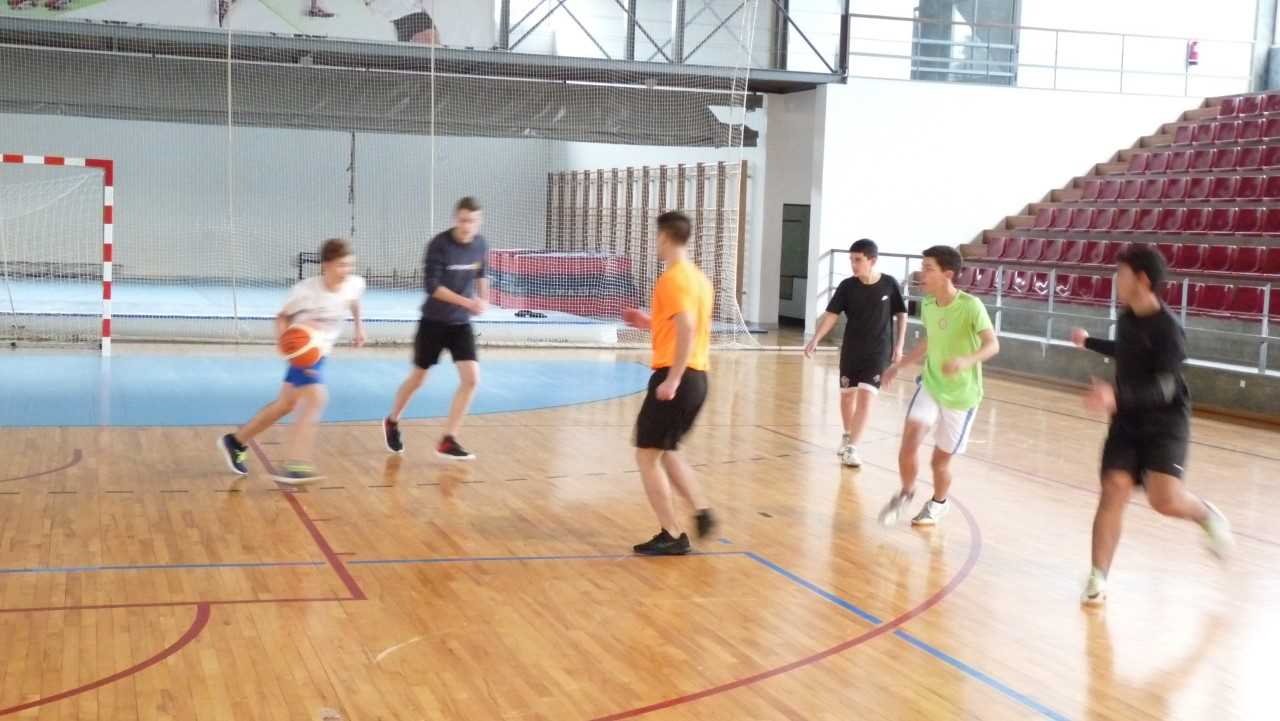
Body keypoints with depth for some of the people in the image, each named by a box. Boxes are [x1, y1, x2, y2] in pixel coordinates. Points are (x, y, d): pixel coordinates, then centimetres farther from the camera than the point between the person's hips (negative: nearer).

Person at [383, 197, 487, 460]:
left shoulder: (481, 245, -4)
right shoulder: (439, 244, -20)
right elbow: (431, 285, -24)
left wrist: (483, 299, 6)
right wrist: (467, 302, -30)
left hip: (461, 323, 4)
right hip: (433, 321, -3)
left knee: (471, 378, -12)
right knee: (418, 377, 11)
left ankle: (448, 441, -4)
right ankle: (392, 422, 38)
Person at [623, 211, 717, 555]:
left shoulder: (672, 278, -14)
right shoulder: (698, 277, 14)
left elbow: (687, 328, -25)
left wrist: (672, 380, -26)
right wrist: (652, 323, 26)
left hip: (675, 377, -9)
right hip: (698, 377, 9)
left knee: (646, 455, 0)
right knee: (666, 451, 23)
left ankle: (673, 535, 0)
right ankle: (701, 512, 13)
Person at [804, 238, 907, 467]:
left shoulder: (890, 285, -9)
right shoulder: (847, 286, -7)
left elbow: (901, 315, 3)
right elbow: (831, 314, -10)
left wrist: (899, 346, -1)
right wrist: (816, 339, -24)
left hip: (879, 350, -3)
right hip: (851, 349, 3)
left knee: (866, 396, -13)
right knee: (847, 394, 13)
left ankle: (852, 447, -12)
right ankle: (847, 435, 37)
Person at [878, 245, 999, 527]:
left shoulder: (971, 306, -20)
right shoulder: (927, 305, -1)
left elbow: (993, 345, -27)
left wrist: (967, 361, -46)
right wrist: (899, 365, 19)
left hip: (961, 395, -4)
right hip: (930, 386, 4)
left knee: (940, 460, 5)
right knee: (909, 441, -15)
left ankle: (938, 503, 36)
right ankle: (906, 493, 12)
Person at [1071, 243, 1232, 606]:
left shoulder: (1166, 327, -20)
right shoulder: (1127, 316, 4)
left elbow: (1163, 387, -28)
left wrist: (1117, 397, -44)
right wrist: (1088, 342, 41)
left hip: (1165, 423, -6)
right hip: (1127, 422, 6)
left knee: (1164, 499, -20)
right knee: (1114, 490, -6)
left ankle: (1206, 514, 15)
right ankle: (1098, 577, 0)